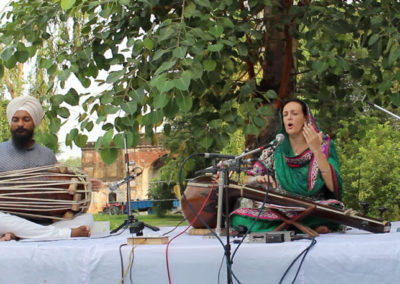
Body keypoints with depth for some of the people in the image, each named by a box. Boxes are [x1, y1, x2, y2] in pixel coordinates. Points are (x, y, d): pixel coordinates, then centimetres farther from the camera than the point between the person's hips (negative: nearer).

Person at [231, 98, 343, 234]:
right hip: (281, 211, 3)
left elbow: (333, 186, -12)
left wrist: (316, 150, -18)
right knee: (240, 217, -27)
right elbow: (247, 180, 7)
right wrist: (258, 179, -17)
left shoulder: (324, 145, 1)